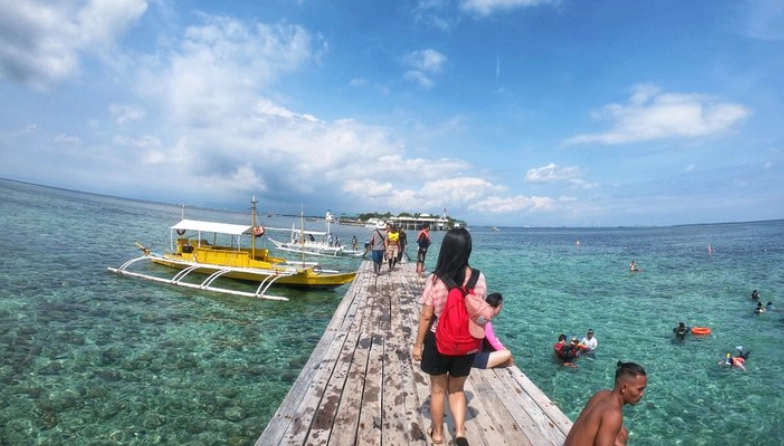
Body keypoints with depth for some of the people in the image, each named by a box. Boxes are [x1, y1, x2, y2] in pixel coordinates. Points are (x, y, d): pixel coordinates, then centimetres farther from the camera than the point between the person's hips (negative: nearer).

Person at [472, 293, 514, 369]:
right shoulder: (485, 322, -21)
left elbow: (493, 338, 14)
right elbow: (493, 341, -17)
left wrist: (503, 348, 8)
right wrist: (504, 351, -3)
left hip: (478, 354, 9)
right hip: (476, 358, -9)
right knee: (508, 354, -13)